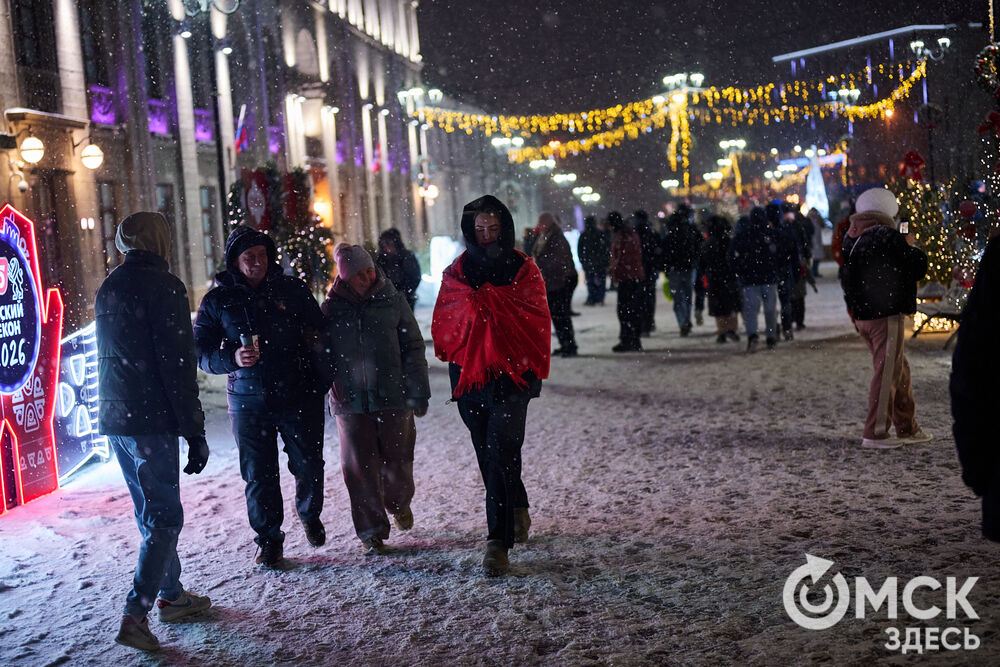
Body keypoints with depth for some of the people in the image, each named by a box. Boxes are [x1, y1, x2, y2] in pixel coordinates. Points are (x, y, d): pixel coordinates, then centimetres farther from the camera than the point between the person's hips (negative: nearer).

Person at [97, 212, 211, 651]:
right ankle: (135, 614, -8)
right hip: (150, 421, -8)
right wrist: (195, 432, -14)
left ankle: (170, 594, 29)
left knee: (150, 511, 18)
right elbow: (178, 364, -16)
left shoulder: (107, 289, 14)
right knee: (164, 517, -3)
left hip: (114, 419, 8)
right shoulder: (163, 286, -12)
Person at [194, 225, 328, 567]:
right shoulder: (217, 300, 3)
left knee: (309, 467, 6)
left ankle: (310, 515, 36)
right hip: (249, 401, 0)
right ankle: (269, 539, 21)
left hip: (298, 396, 0)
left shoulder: (292, 290, 3)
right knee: (259, 475, 3)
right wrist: (232, 359, -16)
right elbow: (201, 353, 3)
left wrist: (324, 379, 3)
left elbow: (320, 334, 11)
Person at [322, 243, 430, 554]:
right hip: (351, 402, 0)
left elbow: (413, 348, 2)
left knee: (398, 462, 9)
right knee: (360, 469, 2)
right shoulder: (331, 309, 2)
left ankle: (398, 504, 41)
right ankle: (371, 532, 16)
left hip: (393, 399, 0)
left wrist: (418, 393, 0)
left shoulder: (393, 301, 1)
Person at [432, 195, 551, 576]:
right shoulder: (456, 273, 9)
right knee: (489, 455, 13)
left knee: (500, 453, -12)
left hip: (511, 375, -4)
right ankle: (517, 511, 36)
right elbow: (442, 323, 7)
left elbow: (538, 322, -2)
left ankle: (498, 541, -9)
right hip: (469, 375, 4)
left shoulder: (524, 269, 2)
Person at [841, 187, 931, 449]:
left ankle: (907, 429, 25)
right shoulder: (889, 237, -13)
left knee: (900, 371, 18)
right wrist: (912, 248, 12)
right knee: (887, 373, -2)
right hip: (887, 314, -8)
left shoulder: (852, 239, 9)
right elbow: (919, 268, -8)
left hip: (863, 316, 8)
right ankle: (875, 433, 0)